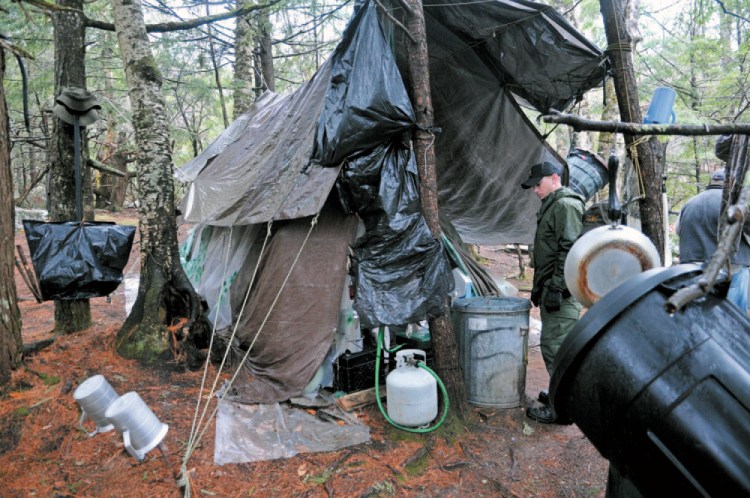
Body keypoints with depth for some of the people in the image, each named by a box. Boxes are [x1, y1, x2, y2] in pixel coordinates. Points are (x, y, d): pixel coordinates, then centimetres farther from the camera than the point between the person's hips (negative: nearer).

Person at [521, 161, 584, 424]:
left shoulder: (566, 205, -11)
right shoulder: (552, 206, 21)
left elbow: (569, 250, -20)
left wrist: (557, 288, -22)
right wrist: (539, 287, 25)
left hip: (561, 292, -10)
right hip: (551, 289, 10)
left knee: (555, 346, -8)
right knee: (554, 345, 16)